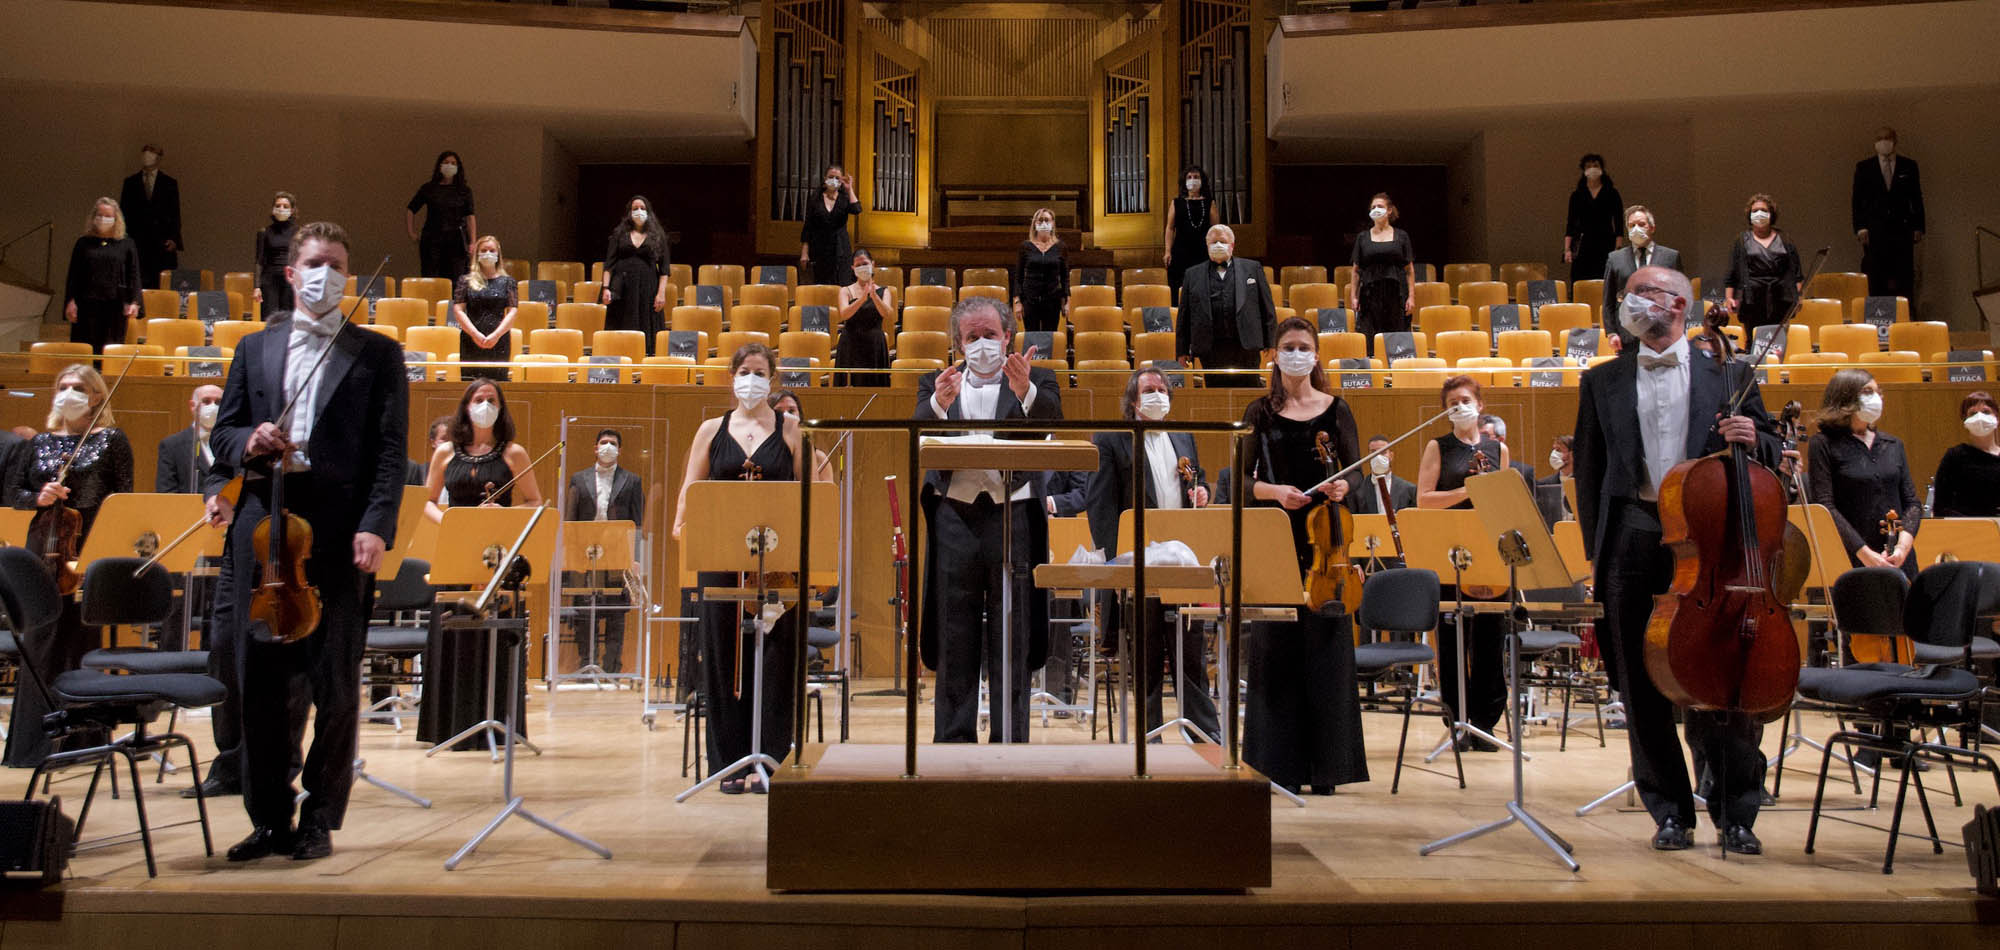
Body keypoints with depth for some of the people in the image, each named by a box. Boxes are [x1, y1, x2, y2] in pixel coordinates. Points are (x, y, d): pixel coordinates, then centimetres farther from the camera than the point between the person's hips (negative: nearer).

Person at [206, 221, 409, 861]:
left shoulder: (378, 354, 7)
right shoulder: (254, 349, 17)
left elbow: (390, 450, -1)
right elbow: (220, 436, 17)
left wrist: (375, 526, -14)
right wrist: (249, 443, -7)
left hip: (339, 535, -3)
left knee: (335, 686, 2)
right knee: (260, 680, 6)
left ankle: (319, 821, 14)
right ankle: (270, 819, 19)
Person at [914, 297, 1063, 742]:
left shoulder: (1037, 383, 9)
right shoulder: (936, 384, 13)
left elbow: (1052, 422, -12)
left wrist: (1024, 390, -32)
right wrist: (939, 403, -25)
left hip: (1015, 514, -1)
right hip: (955, 517, 1)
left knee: (1012, 641, 3)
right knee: (955, 641, 5)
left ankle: (1010, 741, 9)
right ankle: (953, 740, 13)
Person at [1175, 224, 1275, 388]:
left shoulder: (1252, 268, 12)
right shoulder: (1193, 275, 13)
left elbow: (1267, 310, 9)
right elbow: (1184, 316, 11)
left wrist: (1271, 343, 3)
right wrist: (1182, 350, 5)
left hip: (1246, 347, 0)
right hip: (1210, 349, 0)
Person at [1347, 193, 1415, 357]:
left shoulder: (1401, 236, 8)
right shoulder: (1362, 238, 10)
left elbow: (1410, 270, 7)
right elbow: (1356, 270, 9)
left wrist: (1411, 296, -1)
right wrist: (1353, 296, 0)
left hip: (1396, 293, 0)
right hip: (1370, 293, 0)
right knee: (1368, 341, -7)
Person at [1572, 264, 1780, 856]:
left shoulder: (1728, 374, 10)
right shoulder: (1602, 381, 13)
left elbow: (1771, 452, 13)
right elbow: (1589, 471, 12)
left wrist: (1751, 439, -11)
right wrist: (1596, 553, 4)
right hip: (1634, 545, 2)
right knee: (1644, 689, 4)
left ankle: (1735, 816, 12)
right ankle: (1671, 813, 17)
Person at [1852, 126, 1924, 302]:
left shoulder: (1909, 166, 10)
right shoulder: (1863, 167, 7)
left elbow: (1917, 198, 10)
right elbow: (1857, 200, 6)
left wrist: (1918, 227, 3)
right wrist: (1860, 227, -4)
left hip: (1902, 230, 1)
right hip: (1874, 232, -1)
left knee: (1904, 280, -2)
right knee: (1875, 281, -5)